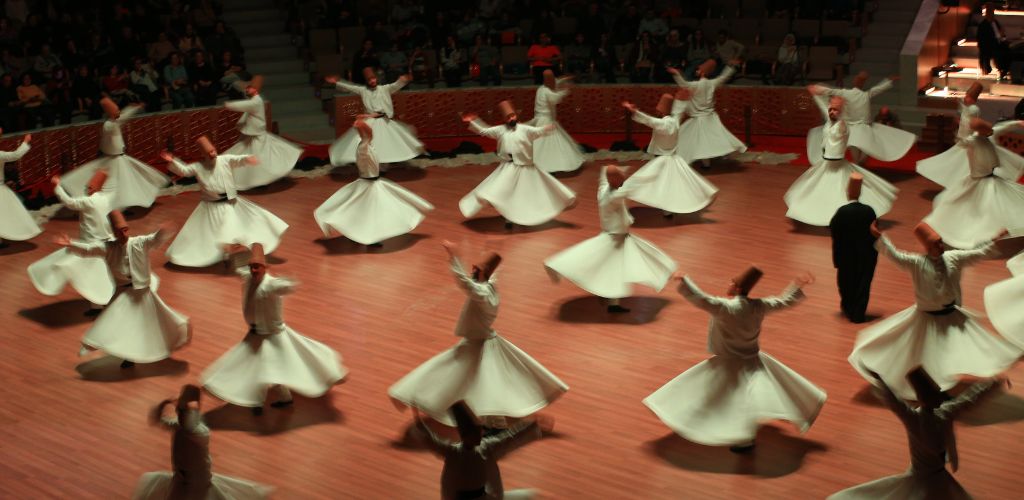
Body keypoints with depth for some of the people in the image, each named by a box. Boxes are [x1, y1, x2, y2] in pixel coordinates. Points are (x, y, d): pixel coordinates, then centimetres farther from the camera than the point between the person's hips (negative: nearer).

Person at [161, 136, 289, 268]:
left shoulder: (226, 160, -10)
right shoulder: (197, 167, -8)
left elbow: (239, 160, -24)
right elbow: (182, 170, -9)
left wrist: (248, 159, -47)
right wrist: (172, 162, -28)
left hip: (230, 203, 2)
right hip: (211, 207, -2)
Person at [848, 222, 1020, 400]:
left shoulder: (953, 258, -6)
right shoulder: (917, 263, -19)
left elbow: (980, 253, -3)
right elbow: (894, 255, -30)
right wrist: (879, 237, -43)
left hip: (952, 315, 4)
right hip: (928, 318, -4)